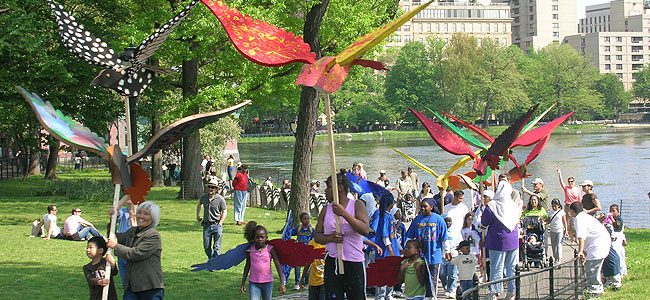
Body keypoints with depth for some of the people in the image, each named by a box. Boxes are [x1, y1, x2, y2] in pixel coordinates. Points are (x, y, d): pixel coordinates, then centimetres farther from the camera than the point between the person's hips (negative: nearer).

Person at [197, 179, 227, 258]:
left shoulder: (220, 199, -10)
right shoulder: (204, 197, 1)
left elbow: (224, 211, -3)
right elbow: (199, 205, 23)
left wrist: (220, 223, -10)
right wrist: (198, 216, 24)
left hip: (216, 225, -4)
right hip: (206, 225, 4)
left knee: (216, 247, -2)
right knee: (206, 246, 10)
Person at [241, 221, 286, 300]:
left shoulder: (270, 249, -8)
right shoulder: (250, 250, -2)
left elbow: (278, 266, -11)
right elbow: (247, 266, 10)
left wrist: (282, 283, -18)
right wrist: (243, 282, 10)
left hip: (267, 282, 0)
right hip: (253, 283, 1)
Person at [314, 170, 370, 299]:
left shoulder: (357, 205, -1)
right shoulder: (327, 209, 10)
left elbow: (365, 230, -15)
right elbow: (317, 236, 12)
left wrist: (344, 214, -22)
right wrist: (330, 238, -10)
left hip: (354, 263, -3)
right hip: (332, 263, 3)